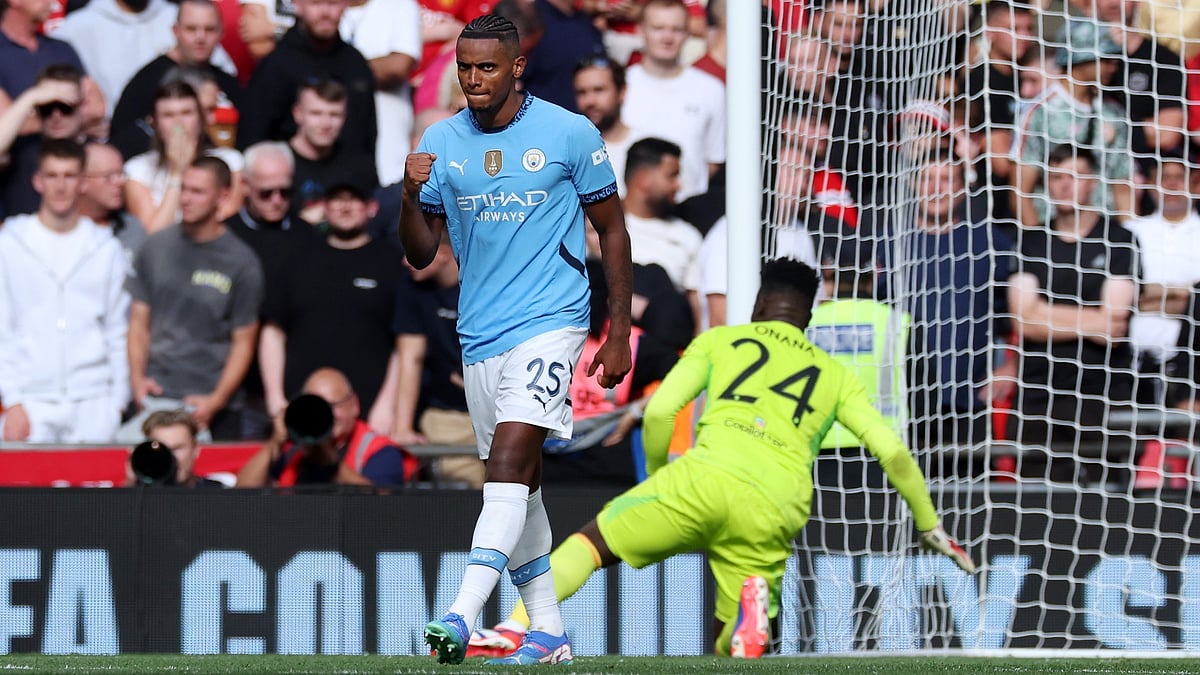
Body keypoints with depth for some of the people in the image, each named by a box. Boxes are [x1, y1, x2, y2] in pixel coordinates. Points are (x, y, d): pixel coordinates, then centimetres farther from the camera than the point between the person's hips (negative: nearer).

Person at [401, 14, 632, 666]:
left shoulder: (570, 134, -3)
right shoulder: (440, 142, 6)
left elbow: (612, 231, 5)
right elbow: (420, 254, 9)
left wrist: (619, 335, 1)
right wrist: (411, 195, -11)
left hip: (550, 323, -5)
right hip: (479, 336, 5)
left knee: (510, 459, -21)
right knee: (517, 483, 10)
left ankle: (461, 616, -32)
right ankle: (548, 634, 18)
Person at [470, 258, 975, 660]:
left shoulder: (719, 340, 23)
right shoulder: (835, 374, 29)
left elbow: (659, 413, 11)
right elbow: (894, 453, 21)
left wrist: (656, 479, 28)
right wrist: (930, 526, 33)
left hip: (709, 473, -2)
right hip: (775, 511, 2)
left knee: (591, 541, 14)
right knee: (727, 648, 16)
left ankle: (515, 628, -9)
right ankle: (752, 608, -20)